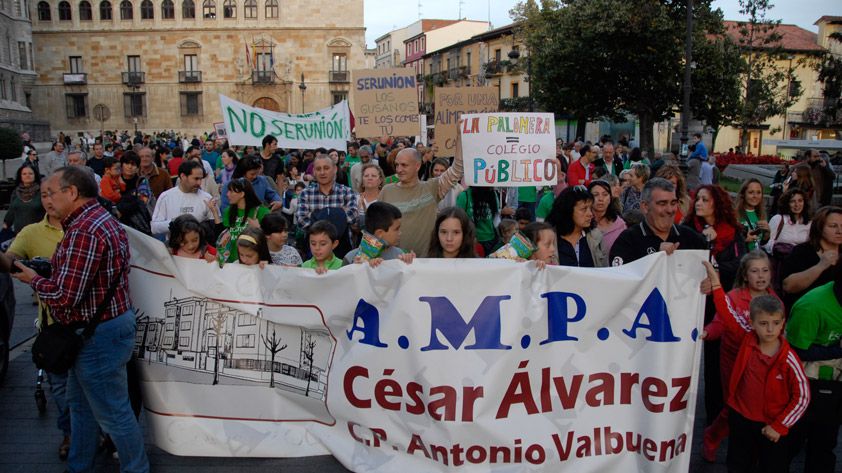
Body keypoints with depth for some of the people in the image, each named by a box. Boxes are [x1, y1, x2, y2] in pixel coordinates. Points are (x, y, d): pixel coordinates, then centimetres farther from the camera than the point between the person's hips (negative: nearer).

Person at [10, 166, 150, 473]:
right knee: (80, 402, 23)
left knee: (112, 412, 4)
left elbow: (64, 297, -25)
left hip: (99, 335, -11)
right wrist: (48, 268, 4)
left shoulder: (83, 231, -24)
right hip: (109, 322, 11)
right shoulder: (100, 218, 10)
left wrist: (34, 280, -8)